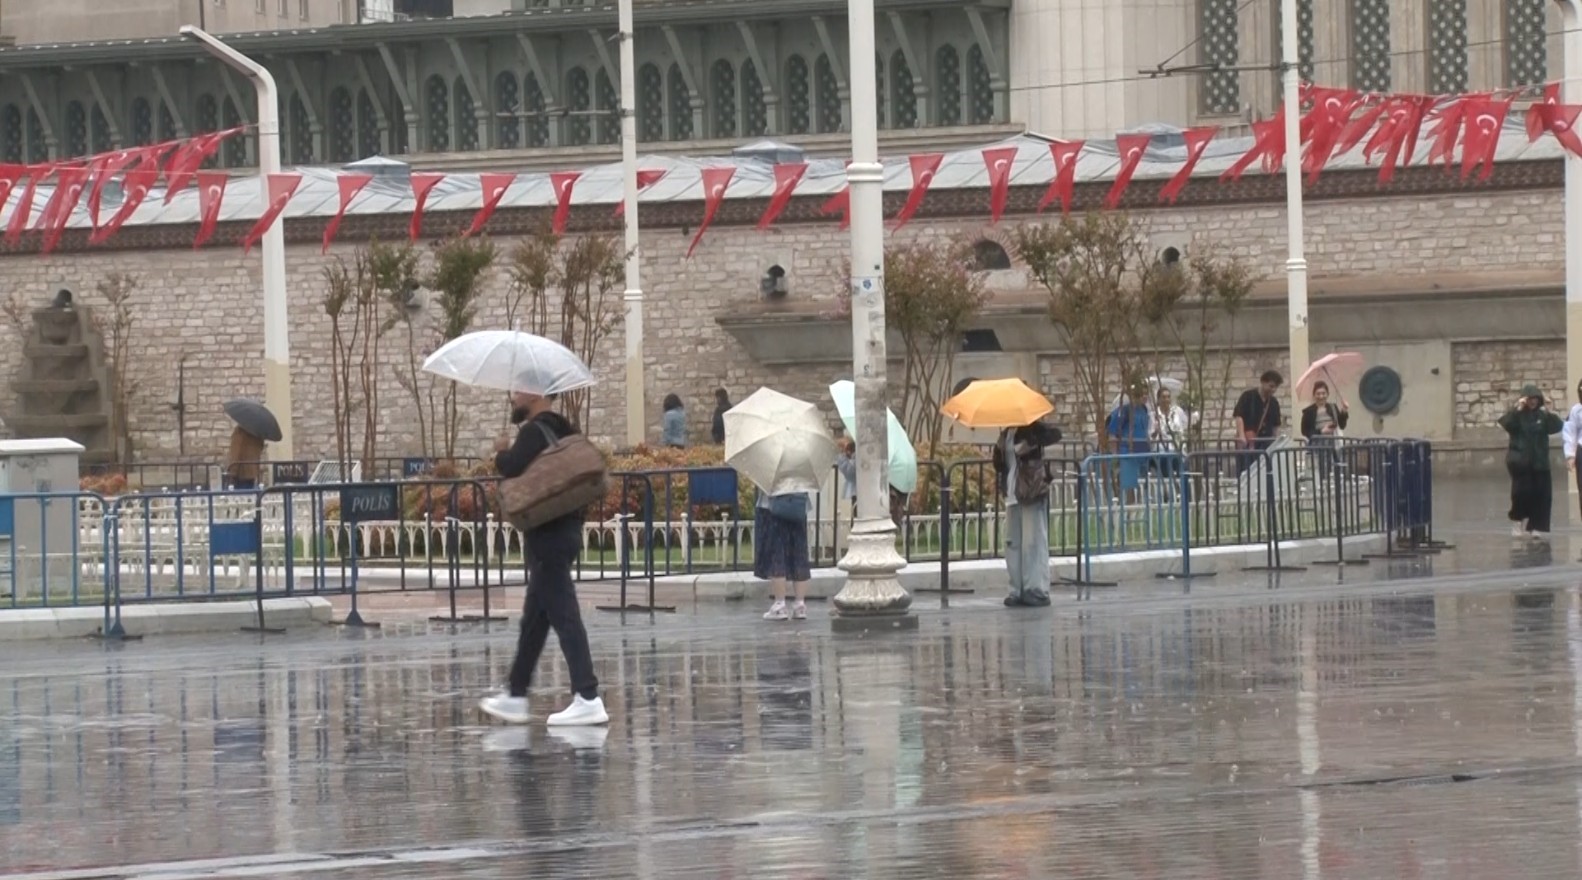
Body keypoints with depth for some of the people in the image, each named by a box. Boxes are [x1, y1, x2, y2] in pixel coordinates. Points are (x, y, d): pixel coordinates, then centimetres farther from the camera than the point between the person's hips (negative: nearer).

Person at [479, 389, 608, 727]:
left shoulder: (535, 432, -14)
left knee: (563, 616, -11)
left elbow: (511, 467, -26)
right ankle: (516, 696, 24)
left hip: (546, 537, -10)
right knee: (534, 619, 16)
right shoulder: (563, 430, 14)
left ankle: (588, 699, -15)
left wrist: (502, 452, -3)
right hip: (565, 531, 10)